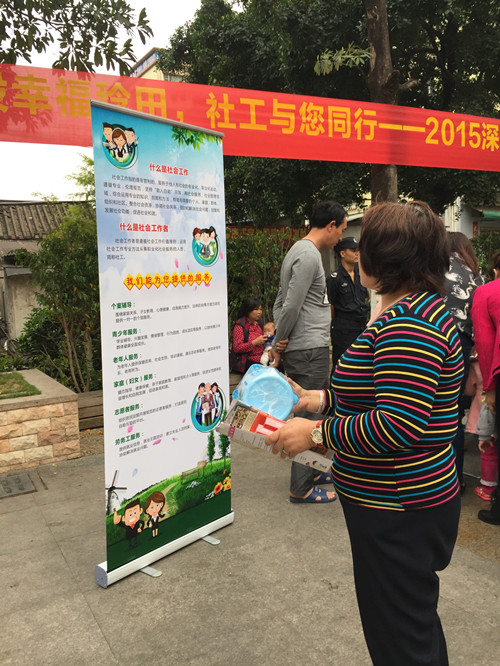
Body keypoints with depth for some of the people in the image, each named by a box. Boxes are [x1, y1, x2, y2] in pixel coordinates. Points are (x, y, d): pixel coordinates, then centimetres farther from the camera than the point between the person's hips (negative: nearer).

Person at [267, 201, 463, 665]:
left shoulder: (409, 322, -25)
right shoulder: (414, 311, 10)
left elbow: (399, 424, -32)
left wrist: (316, 434, -22)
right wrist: (319, 400, 11)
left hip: (400, 517, -10)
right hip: (395, 507, 10)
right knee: (417, 624, 28)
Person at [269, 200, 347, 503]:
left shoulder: (302, 251, 18)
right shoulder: (309, 255, -16)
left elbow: (281, 303, 19)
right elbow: (290, 307, -20)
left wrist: (278, 344, 15)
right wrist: (279, 346, -7)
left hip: (307, 349, 11)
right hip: (309, 350, -11)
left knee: (311, 412, 20)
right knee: (311, 416, -2)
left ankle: (310, 472, 33)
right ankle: (301, 488, 8)